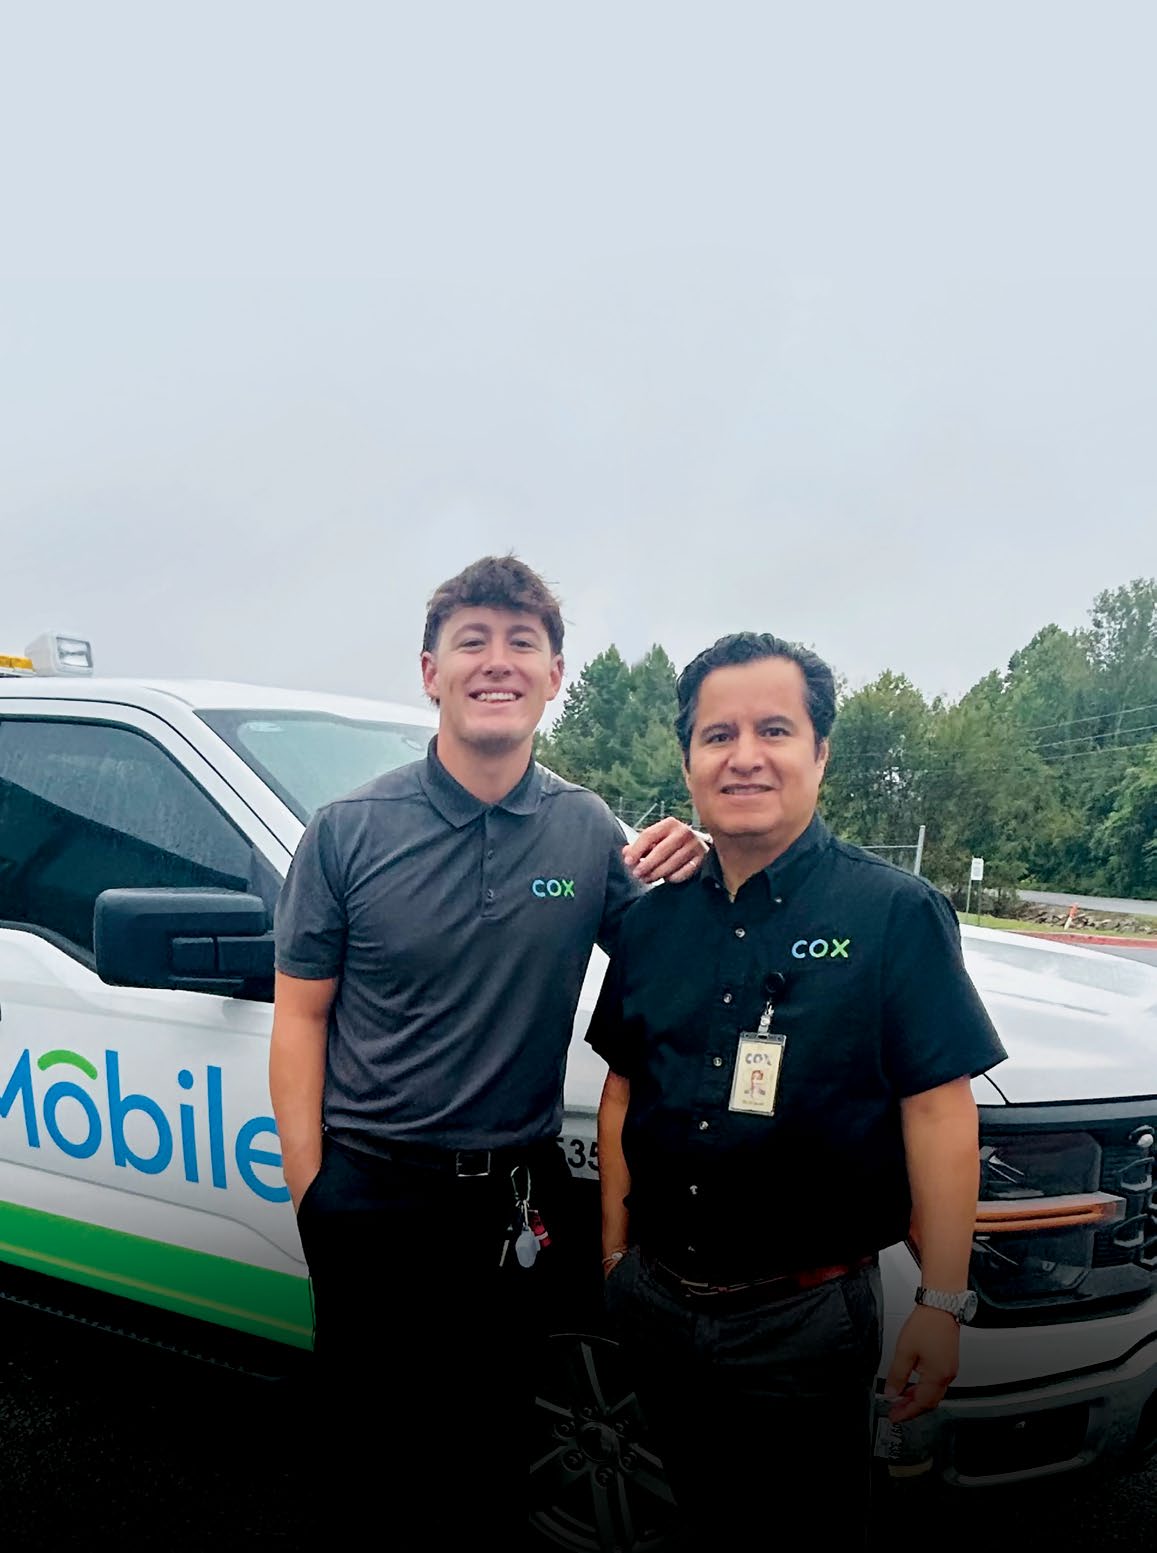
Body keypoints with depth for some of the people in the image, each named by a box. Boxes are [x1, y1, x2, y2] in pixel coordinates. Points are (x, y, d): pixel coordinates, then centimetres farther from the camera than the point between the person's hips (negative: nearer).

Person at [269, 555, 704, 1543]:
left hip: (518, 1196, 2)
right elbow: (301, 1013, -4)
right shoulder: (351, 830, -8)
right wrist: (307, 1185, -8)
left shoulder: (591, 832, -4)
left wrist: (685, 878, -16)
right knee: (367, 1431, 16)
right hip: (369, 1191, -1)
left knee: (491, 1441, 20)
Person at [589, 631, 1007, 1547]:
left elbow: (938, 1110, -14)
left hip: (806, 1317, -4)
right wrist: (616, 1250, 9)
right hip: (655, 1299, 5)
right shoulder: (655, 920, 2)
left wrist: (944, 1304, -15)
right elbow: (624, 1086, 9)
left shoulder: (894, 913, -12)